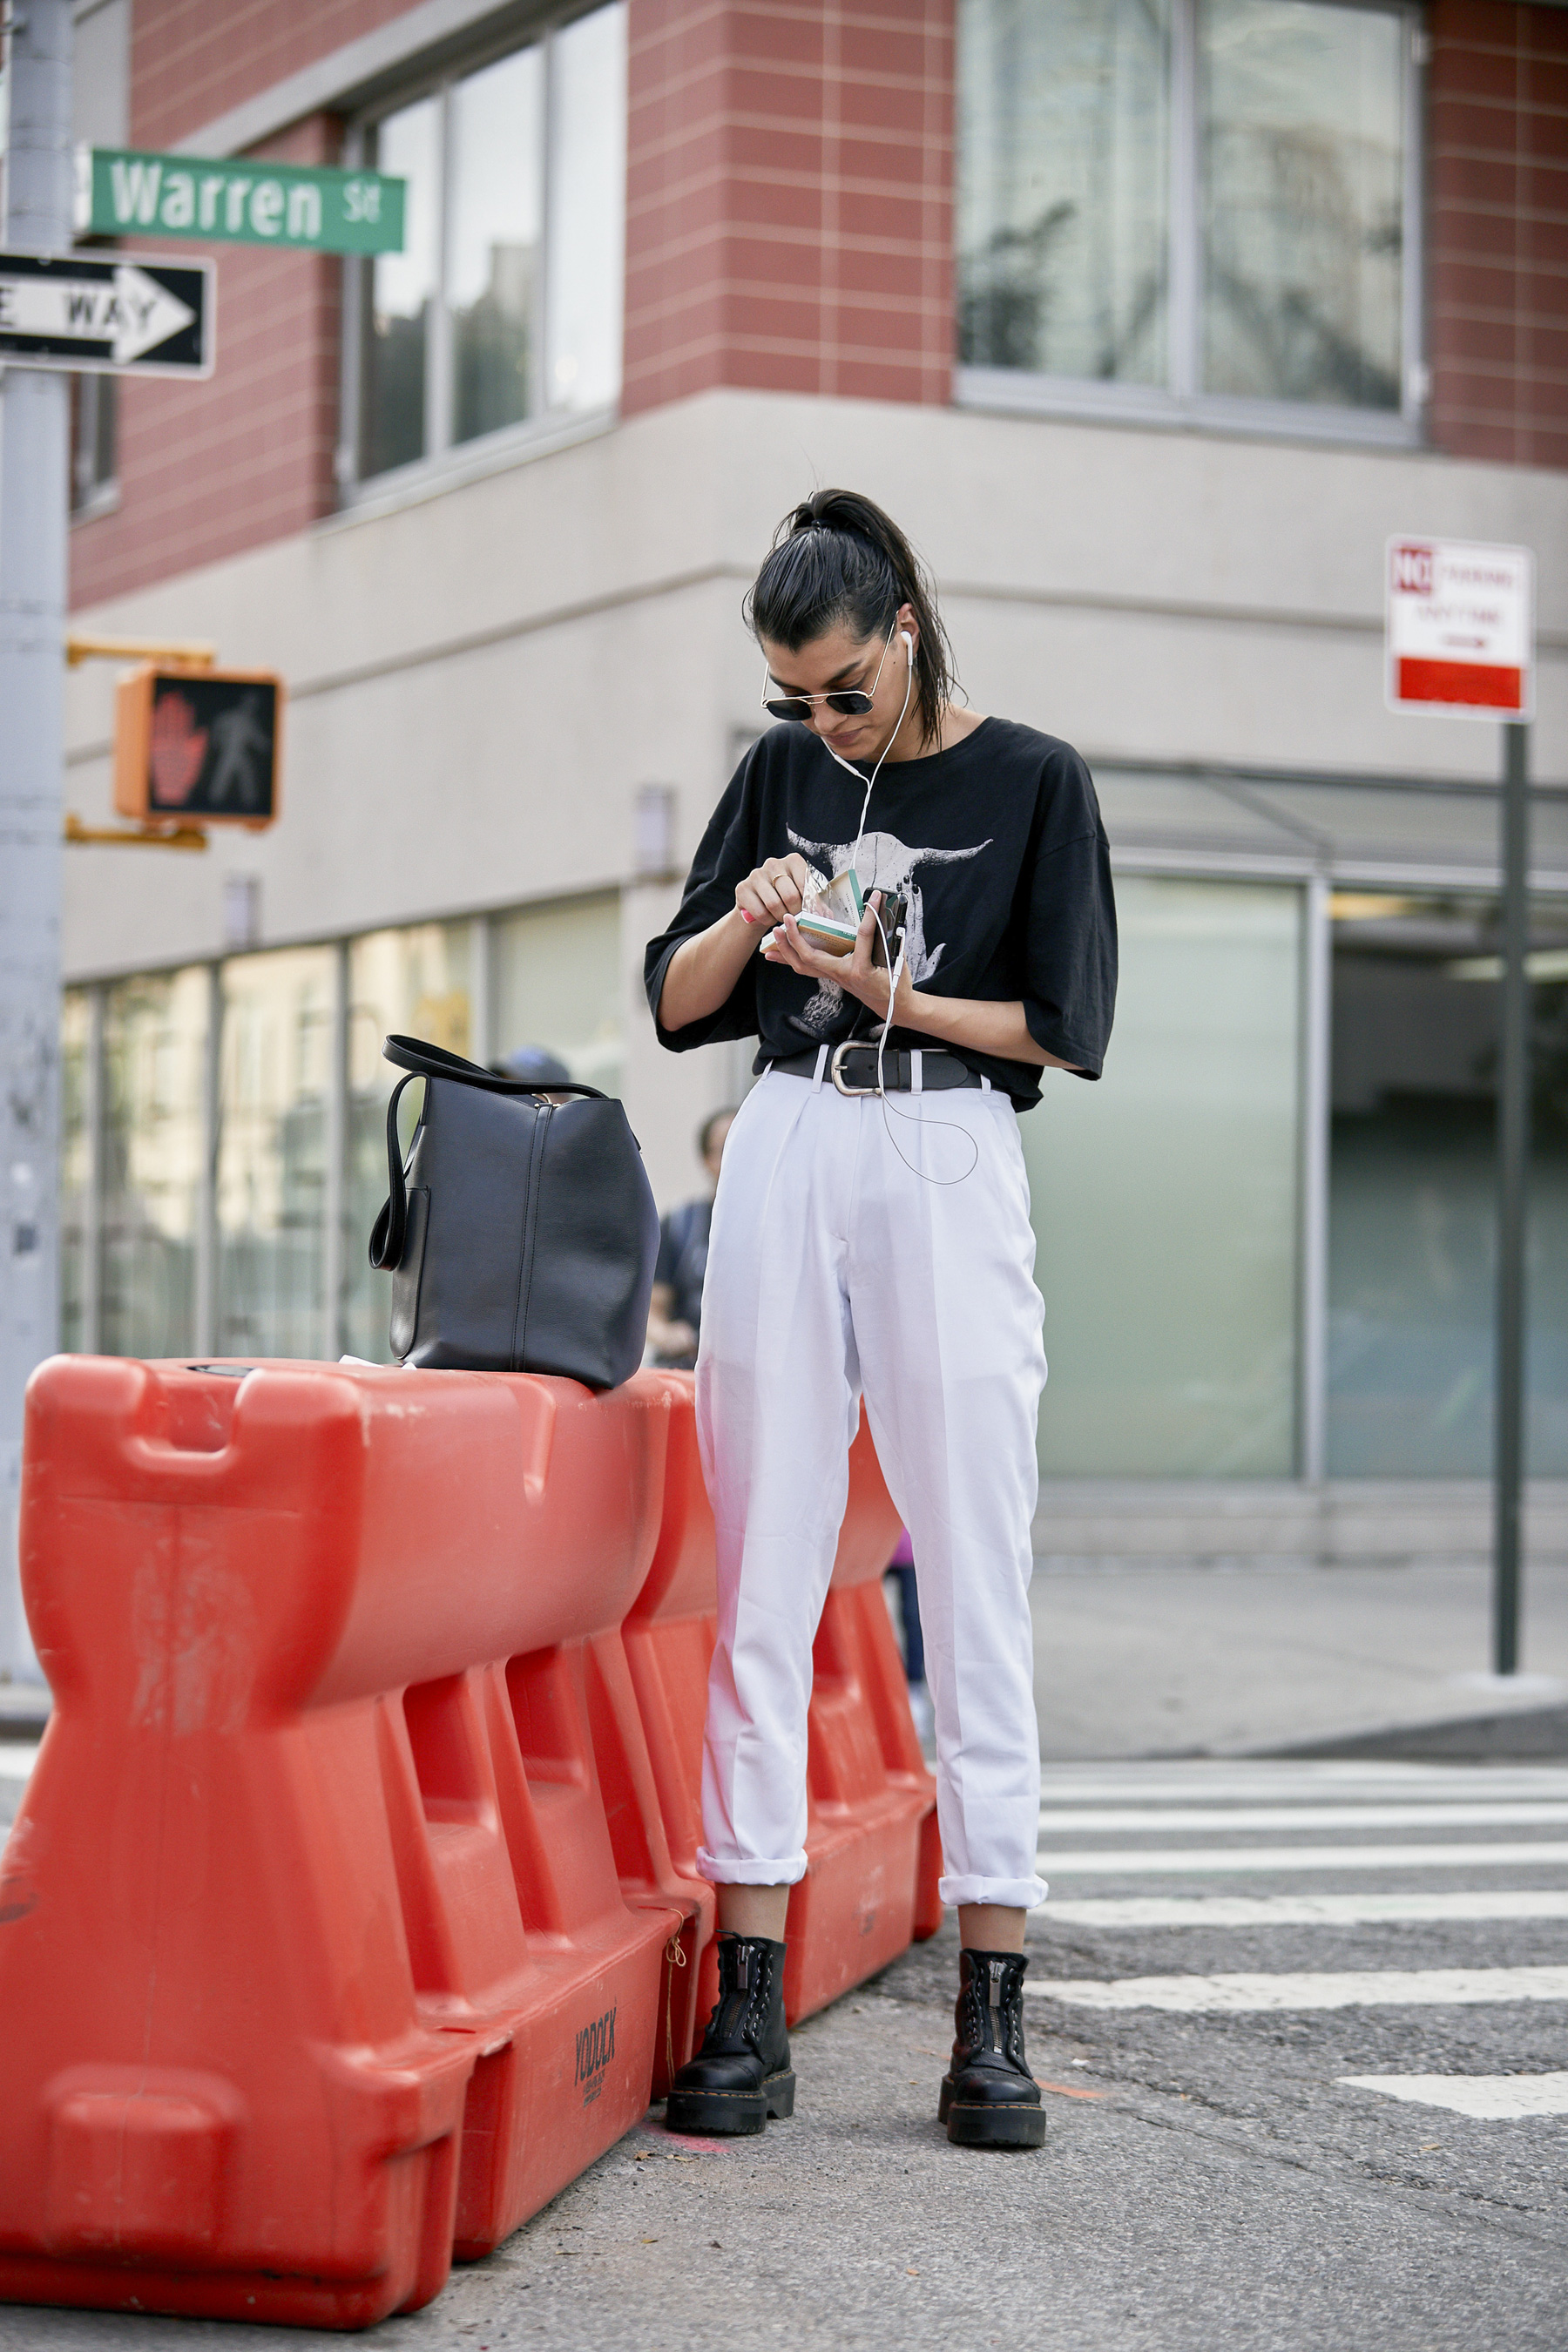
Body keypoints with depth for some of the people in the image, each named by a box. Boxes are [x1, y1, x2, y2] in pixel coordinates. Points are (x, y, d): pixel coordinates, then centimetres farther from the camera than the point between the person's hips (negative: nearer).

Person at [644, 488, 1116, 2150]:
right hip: (786, 1155, 3)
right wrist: (749, 921, -5)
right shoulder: (781, 777, 14)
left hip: (950, 1161, -3)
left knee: (974, 1584, -3)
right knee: (762, 1585, 0)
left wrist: (899, 997, -11)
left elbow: (1066, 1026, 0)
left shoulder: (1032, 781, 4)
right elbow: (676, 1004, 15)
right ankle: (747, 2008, 2)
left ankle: (991, 2019, 0)